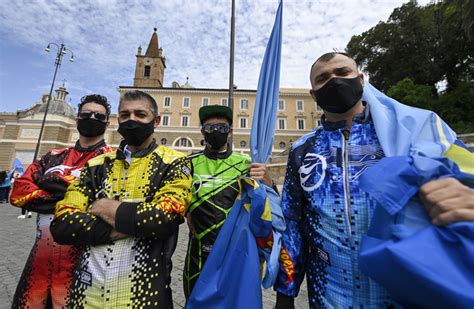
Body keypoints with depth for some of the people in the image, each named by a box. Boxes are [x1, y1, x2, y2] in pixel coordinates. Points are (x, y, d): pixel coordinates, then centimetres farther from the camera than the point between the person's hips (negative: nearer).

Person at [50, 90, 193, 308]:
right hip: (88, 286, 4)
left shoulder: (174, 163, -7)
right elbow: (61, 224, -2)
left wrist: (108, 209, -11)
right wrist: (114, 228, -17)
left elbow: (167, 217, -22)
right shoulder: (97, 165, 5)